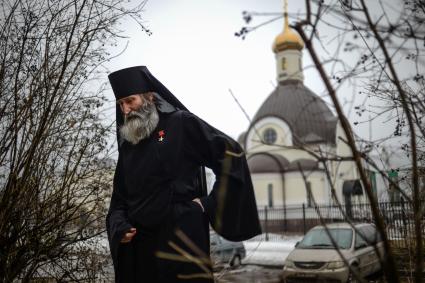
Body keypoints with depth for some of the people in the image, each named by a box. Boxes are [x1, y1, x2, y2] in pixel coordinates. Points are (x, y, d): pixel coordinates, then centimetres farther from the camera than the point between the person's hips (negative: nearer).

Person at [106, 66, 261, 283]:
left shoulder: (181, 124, -2)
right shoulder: (127, 145, 15)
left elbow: (231, 152, -6)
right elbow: (119, 198, 18)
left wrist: (211, 204, -10)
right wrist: (119, 228, -1)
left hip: (181, 242, -5)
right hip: (136, 249, 6)